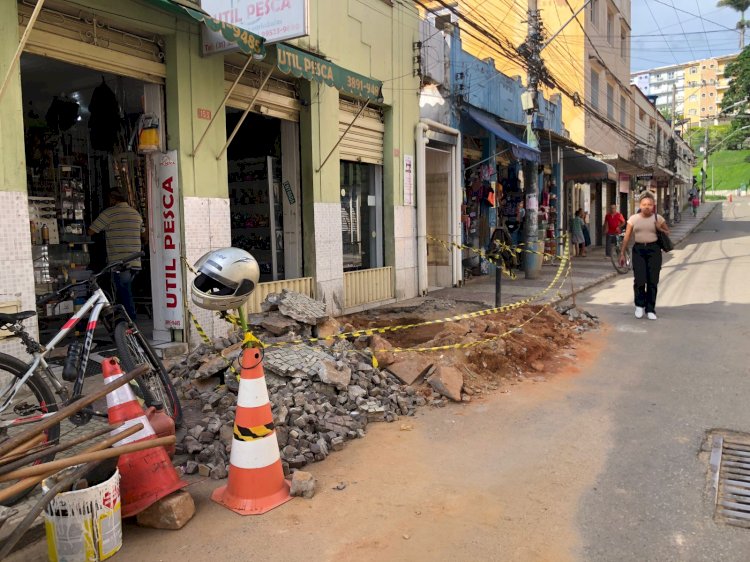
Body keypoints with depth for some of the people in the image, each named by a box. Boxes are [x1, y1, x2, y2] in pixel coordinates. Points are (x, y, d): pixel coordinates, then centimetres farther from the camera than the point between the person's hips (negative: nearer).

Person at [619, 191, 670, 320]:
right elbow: (627, 237, 6)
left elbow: (668, 233, 13)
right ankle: (639, 305, 17)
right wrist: (622, 253, 2)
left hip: (653, 249, 0)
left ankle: (650, 310, 12)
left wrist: (660, 229, -7)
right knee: (639, 280, -8)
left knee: (652, 281, 0)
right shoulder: (633, 219, 5)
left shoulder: (658, 218, 5)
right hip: (638, 249, 0)